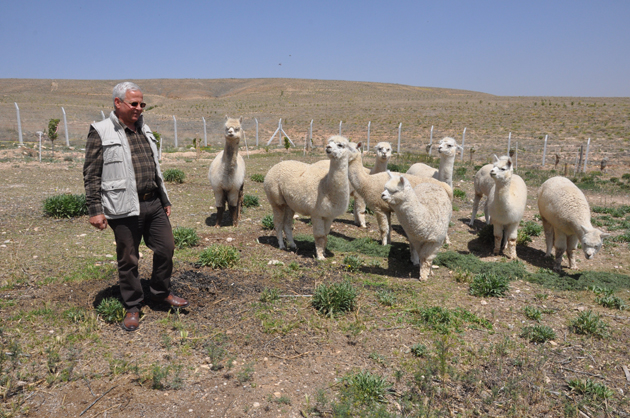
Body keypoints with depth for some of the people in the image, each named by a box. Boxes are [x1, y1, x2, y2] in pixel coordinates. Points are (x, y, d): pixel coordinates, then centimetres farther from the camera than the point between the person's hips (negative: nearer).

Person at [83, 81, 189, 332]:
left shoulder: (144, 130, 15)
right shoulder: (101, 132, -5)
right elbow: (91, 175, -7)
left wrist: (165, 200, 20)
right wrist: (94, 210, -12)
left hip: (154, 205, 6)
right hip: (125, 208, -6)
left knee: (166, 249, 9)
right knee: (128, 259, 5)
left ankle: (161, 293, 31)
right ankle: (132, 307, 22)